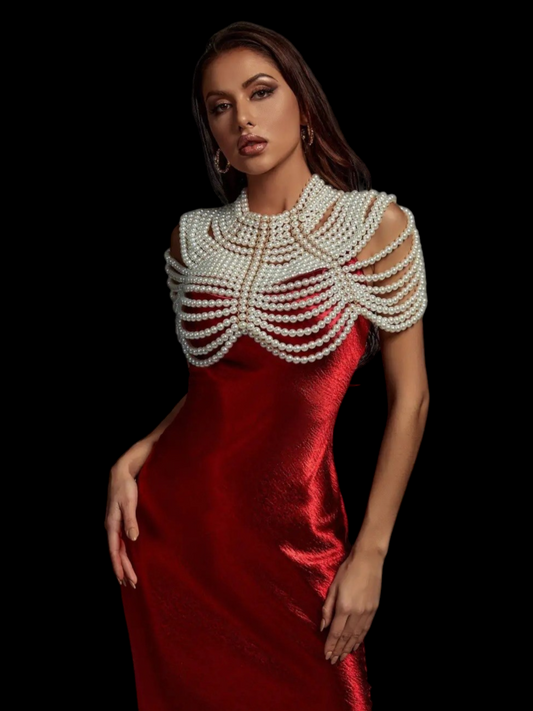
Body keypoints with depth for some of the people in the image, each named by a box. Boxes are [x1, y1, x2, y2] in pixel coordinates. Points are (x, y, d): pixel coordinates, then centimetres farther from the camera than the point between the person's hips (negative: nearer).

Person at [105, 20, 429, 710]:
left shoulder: (375, 224, -7)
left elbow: (410, 398, -6)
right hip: (172, 523, 4)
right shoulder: (192, 238, 4)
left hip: (293, 541, -3)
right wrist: (133, 459, -2)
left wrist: (370, 554, -9)